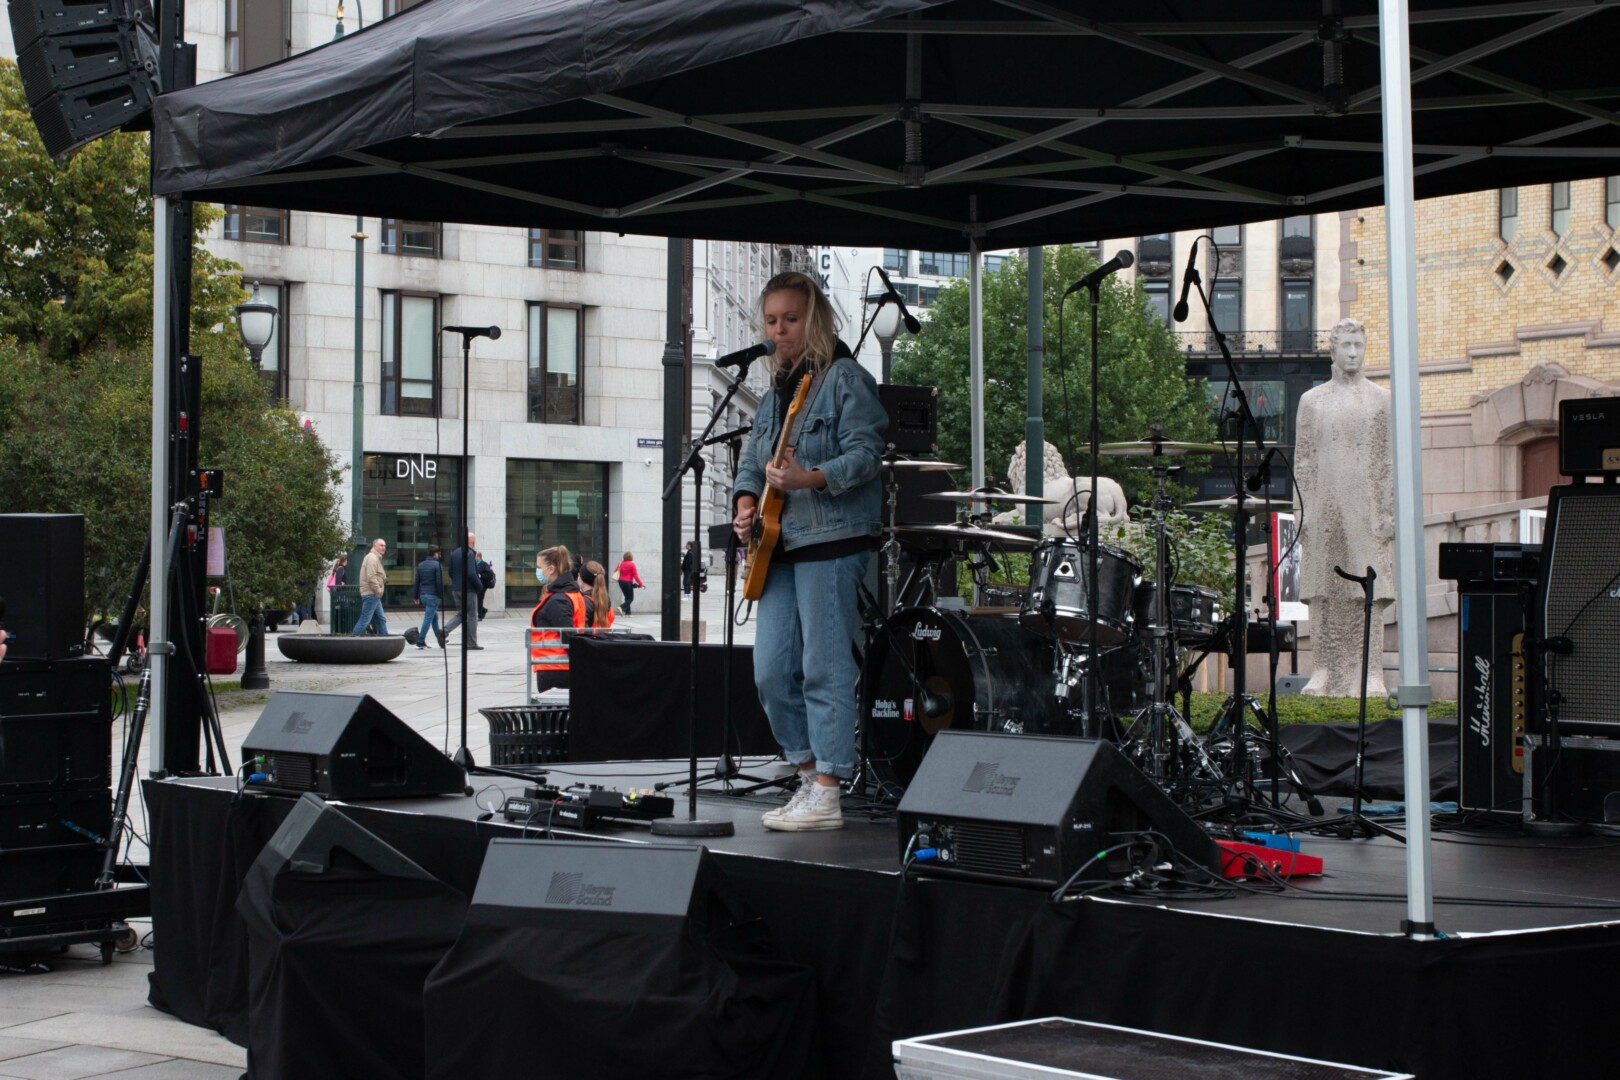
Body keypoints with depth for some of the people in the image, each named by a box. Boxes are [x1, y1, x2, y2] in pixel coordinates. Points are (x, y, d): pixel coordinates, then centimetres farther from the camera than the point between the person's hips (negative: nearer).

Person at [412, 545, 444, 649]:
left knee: (435, 617, 20)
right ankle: (420, 642, -10)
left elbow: (417, 582, 13)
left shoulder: (420, 565, 11)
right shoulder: (437, 565, -9)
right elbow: (440, 582, -15)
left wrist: (415, 596, 16)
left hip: (423, 595, 7)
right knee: (428, 618, -6)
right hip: (433, 595, -7)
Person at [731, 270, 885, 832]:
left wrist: (808, 480, -27)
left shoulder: (845, 377, -4)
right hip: (779, 546, 8)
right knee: (771, 673, 5)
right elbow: (753, 458, 23)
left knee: (824, 670, -9)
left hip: (832, 539, -8)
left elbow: (864, 455, -14)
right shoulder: (776, 389, 21)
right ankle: (810, 775, 16)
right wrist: (746, 501, 4)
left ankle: (827, 794, -7)